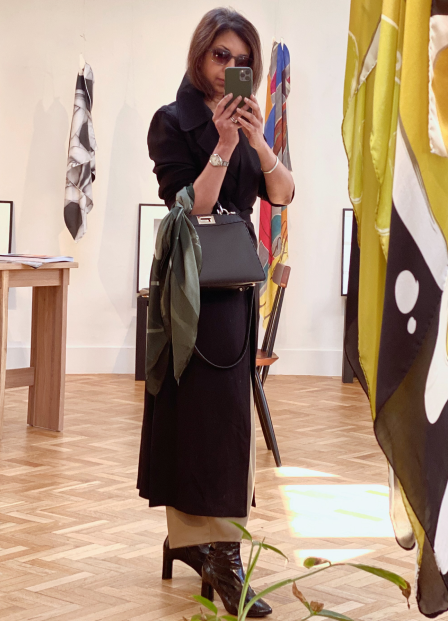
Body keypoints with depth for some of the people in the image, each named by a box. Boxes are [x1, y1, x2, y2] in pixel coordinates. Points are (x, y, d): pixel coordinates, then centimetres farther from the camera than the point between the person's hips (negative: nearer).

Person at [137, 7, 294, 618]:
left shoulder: (242, 122, 13)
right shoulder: (173, 122, -7)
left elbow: (282, 194, 0)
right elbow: (191, 208, -15)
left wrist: (258, 142, -15)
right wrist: (223, 147, -22)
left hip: (236, 281, 8)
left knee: (211, 409, 10)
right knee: (213, 409, -13)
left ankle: (186, 536, 19)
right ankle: (222, 555, -14)